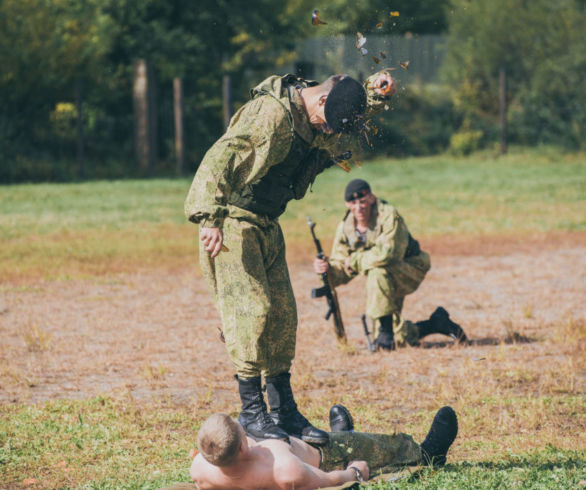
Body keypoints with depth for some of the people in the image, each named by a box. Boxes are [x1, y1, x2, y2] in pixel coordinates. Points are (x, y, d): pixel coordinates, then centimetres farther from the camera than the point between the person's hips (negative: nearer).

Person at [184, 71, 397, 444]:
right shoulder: (271, 114, -23)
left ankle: (285, 412, 13)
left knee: (282, 315, 7)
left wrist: (376, 93, 5)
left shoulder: (310, 120, 5)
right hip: (233, 224, -9)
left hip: (266, 226, 9)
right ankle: (252, 412, -10)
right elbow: (219, 160, -31)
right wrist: (212, 219, -40)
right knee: (252, 310, -15)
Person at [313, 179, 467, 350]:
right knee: (399, 337, 4)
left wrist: (355, 260, -25)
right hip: (385, 279, 6)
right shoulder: (345, 228, -7)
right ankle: (437, 323, 32)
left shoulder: (388, 215, -24)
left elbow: (387, 254, -36)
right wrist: (327, 269, -28)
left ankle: (386, 330, -24)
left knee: (378, 273, -38)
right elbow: (341, 268, -5)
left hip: (409, 270, -6)